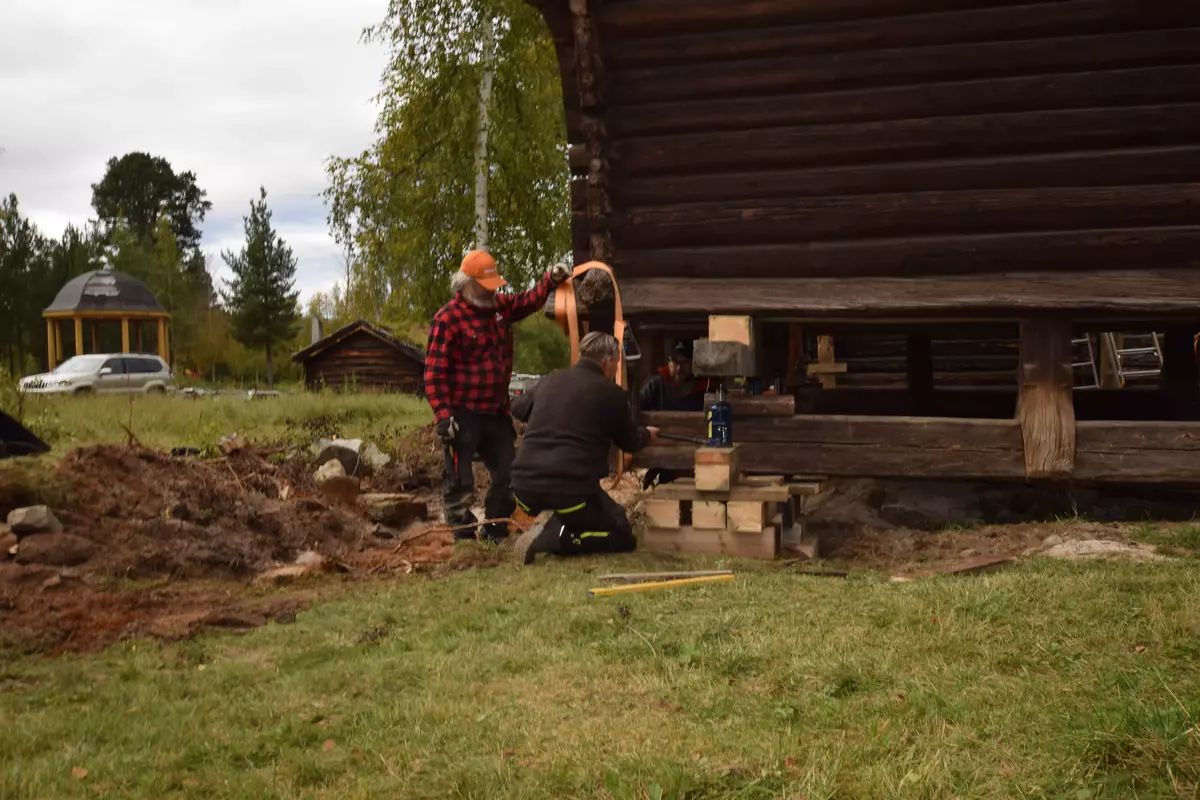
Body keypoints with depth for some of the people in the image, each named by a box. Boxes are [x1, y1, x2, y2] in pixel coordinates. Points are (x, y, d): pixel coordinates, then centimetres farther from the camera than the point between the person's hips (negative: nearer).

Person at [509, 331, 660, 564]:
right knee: (622, 537, 9)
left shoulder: (550, 382, 14)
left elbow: (518, 408, 33)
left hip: (524, 488, 7)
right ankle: (556, 537, -13)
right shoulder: (610, 392, 0)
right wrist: (646, 435, 37)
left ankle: (550, 528, 3)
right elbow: (630, 442, 14)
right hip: (570, 491, -7)